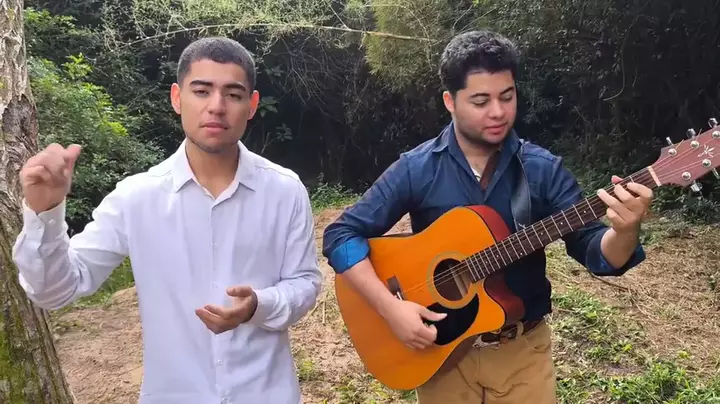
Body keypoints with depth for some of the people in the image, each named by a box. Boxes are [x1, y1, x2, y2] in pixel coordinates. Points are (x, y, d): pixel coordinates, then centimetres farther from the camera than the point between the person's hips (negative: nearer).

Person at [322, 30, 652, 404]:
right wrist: (390, 307, -22)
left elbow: (595, 252, -10)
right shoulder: (416, 169, -11)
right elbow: (341, 234, -12)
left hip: (524, 350, 1)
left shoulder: (544, 170, -7)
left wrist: (625, 231, -33)